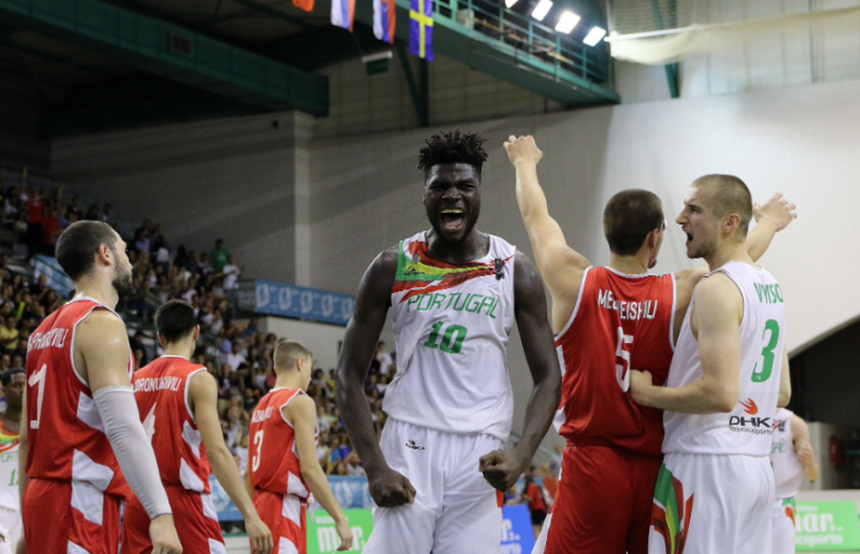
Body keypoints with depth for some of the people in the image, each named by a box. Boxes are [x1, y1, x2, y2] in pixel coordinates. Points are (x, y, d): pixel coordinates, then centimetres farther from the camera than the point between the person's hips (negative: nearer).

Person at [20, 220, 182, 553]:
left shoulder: (44, 332, 17)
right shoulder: (101, 324, -10)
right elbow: (123, 428, -22)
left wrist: (29, 527, 21)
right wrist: (161, 513, -27)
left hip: (41, 497, 9)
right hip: (81, 501, -9)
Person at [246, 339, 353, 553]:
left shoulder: (261, 406, 16)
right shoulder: (300, 402, -8)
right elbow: (309, 468, -17)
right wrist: (340, 518, -16)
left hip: (262, 505, 9)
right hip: (284, 509, -9)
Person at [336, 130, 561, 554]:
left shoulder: (513, 271, 2)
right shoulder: (392, 268, 2)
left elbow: (547, 378, 3)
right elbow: (350, 375, 2)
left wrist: (521, 456, -13)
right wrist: (374, 468, -9)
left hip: (480, 456, 1)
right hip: (408, 448, 0)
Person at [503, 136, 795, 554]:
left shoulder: (574, 283, -5)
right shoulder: (681, 294, -3)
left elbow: (535, 215, 13)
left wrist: (525, 164, 33)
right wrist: (770, 222, 39)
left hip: (591, 462, -1)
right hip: (657, 468, 1)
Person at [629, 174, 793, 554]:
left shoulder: (716, 289, -14)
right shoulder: (770, 288, 15)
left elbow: (721, 393, -23)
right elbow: (782, 394, 20)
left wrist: (649, 394, -11)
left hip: (707, 465, -9)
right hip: (757, 463, 9)